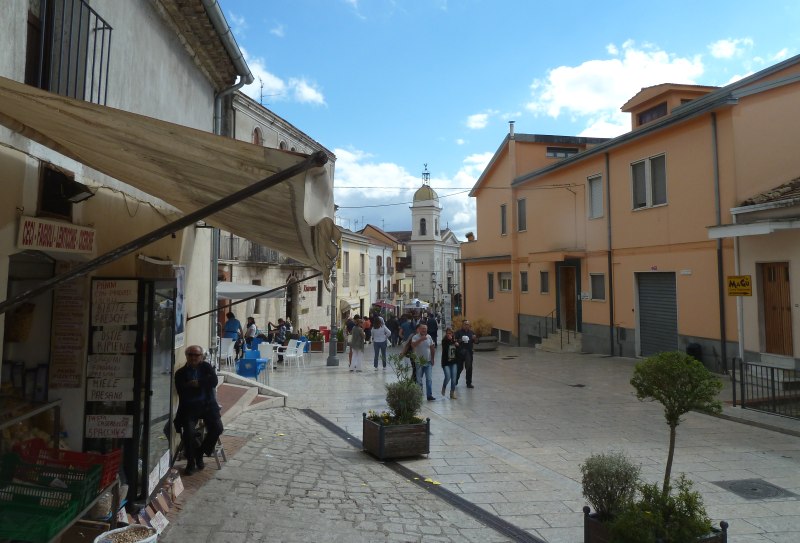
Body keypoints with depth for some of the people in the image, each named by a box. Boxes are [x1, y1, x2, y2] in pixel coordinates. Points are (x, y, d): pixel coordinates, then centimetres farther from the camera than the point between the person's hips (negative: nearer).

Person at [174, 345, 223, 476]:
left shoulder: (206, 367, 9)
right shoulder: (180, 373, 5)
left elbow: (214, 381, -7)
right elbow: (182, 392, -8)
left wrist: (197, 383, -11)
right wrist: (204, 383, -10)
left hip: (207, 405, 1)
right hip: (189, 407, -1)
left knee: (217, 428, -19)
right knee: (188, 430, -25)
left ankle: (200, 453, 8)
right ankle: (191, 461, -2)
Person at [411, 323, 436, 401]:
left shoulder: (429, 337, 3)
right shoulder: (415, 337, -10)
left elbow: (432, 348, 11)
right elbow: (413, 345, -29)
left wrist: (432, 359, 9)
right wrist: (421, 339, -36)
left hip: (428, 362, 3)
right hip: (419, 362, -3)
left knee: (429, 379, 0)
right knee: (419, 380, 8)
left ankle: (429, 395, 4)